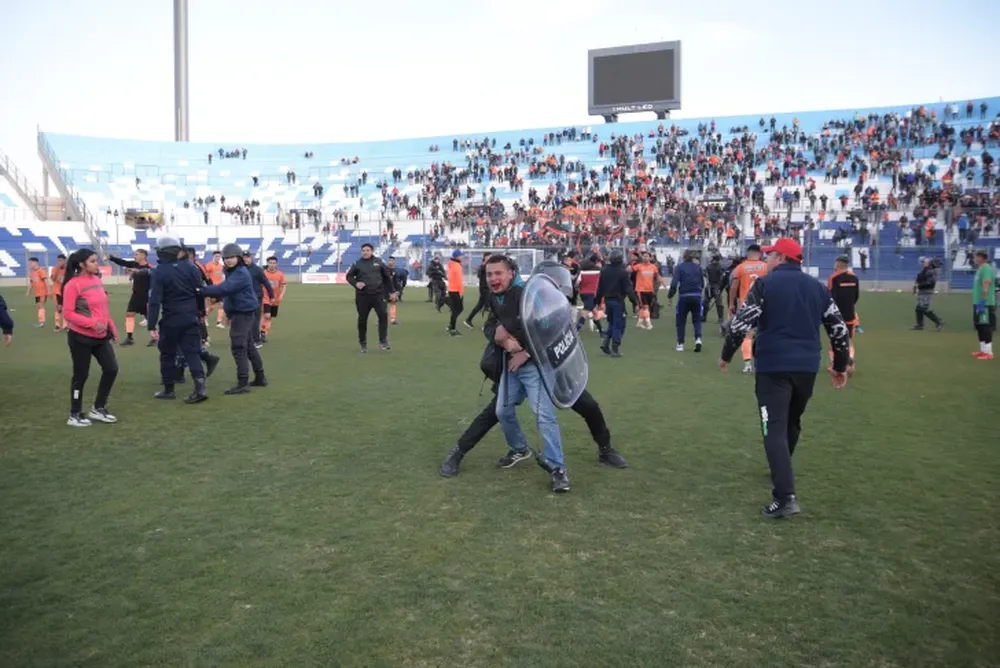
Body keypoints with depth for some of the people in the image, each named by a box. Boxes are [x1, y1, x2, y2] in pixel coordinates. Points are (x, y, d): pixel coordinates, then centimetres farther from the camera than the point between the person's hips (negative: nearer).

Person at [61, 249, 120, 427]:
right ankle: (75, 415, 21)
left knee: (111, 369, 7)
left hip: (101, 336, 7)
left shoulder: (97, 280, 6)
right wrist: (92, 323, -25)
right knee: (81, 376, 4)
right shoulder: (73, 285, -15)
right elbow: (68, 313, -16)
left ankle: (98, 409, 23)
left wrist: (112, 328, 14)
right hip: (81, 338, -7)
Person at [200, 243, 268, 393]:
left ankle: (242, 383, -9)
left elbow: (224, 288, -30)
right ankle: (260, 377, 26)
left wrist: (202, 290, -32)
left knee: (238, 347, -11)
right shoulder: (232, 272, 15)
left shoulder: (241, 273, -19)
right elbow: (227, 291, 20)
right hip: (242, 313, 11)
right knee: (249, 346, 17)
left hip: (243, 314, -11)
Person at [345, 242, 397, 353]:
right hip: (362, 296, 0)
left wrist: (391, 292, 13)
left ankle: (383, 341, -6)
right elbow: (349, 276, 9)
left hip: (378, 294, 0)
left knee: (383, 316, -13)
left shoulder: (378, 262, 6)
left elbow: (387, 277, 14)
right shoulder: (357, 264, 3)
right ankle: (363, 343, 21)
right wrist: (356, 283, -12)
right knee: (362, 320, 6)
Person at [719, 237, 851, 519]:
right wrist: (841, 365, 21)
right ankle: (782, 472, 42)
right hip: (807, 367, 6)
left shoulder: (765, 284, -4)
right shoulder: (818, 287, 12)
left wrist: (726, 355, 2)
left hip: (774, 366, -6)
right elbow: (839, 328, 12)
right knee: (792, 423, 24)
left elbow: (741, 323, -11)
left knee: (775, 429, -7)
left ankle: (785, 496, -17)